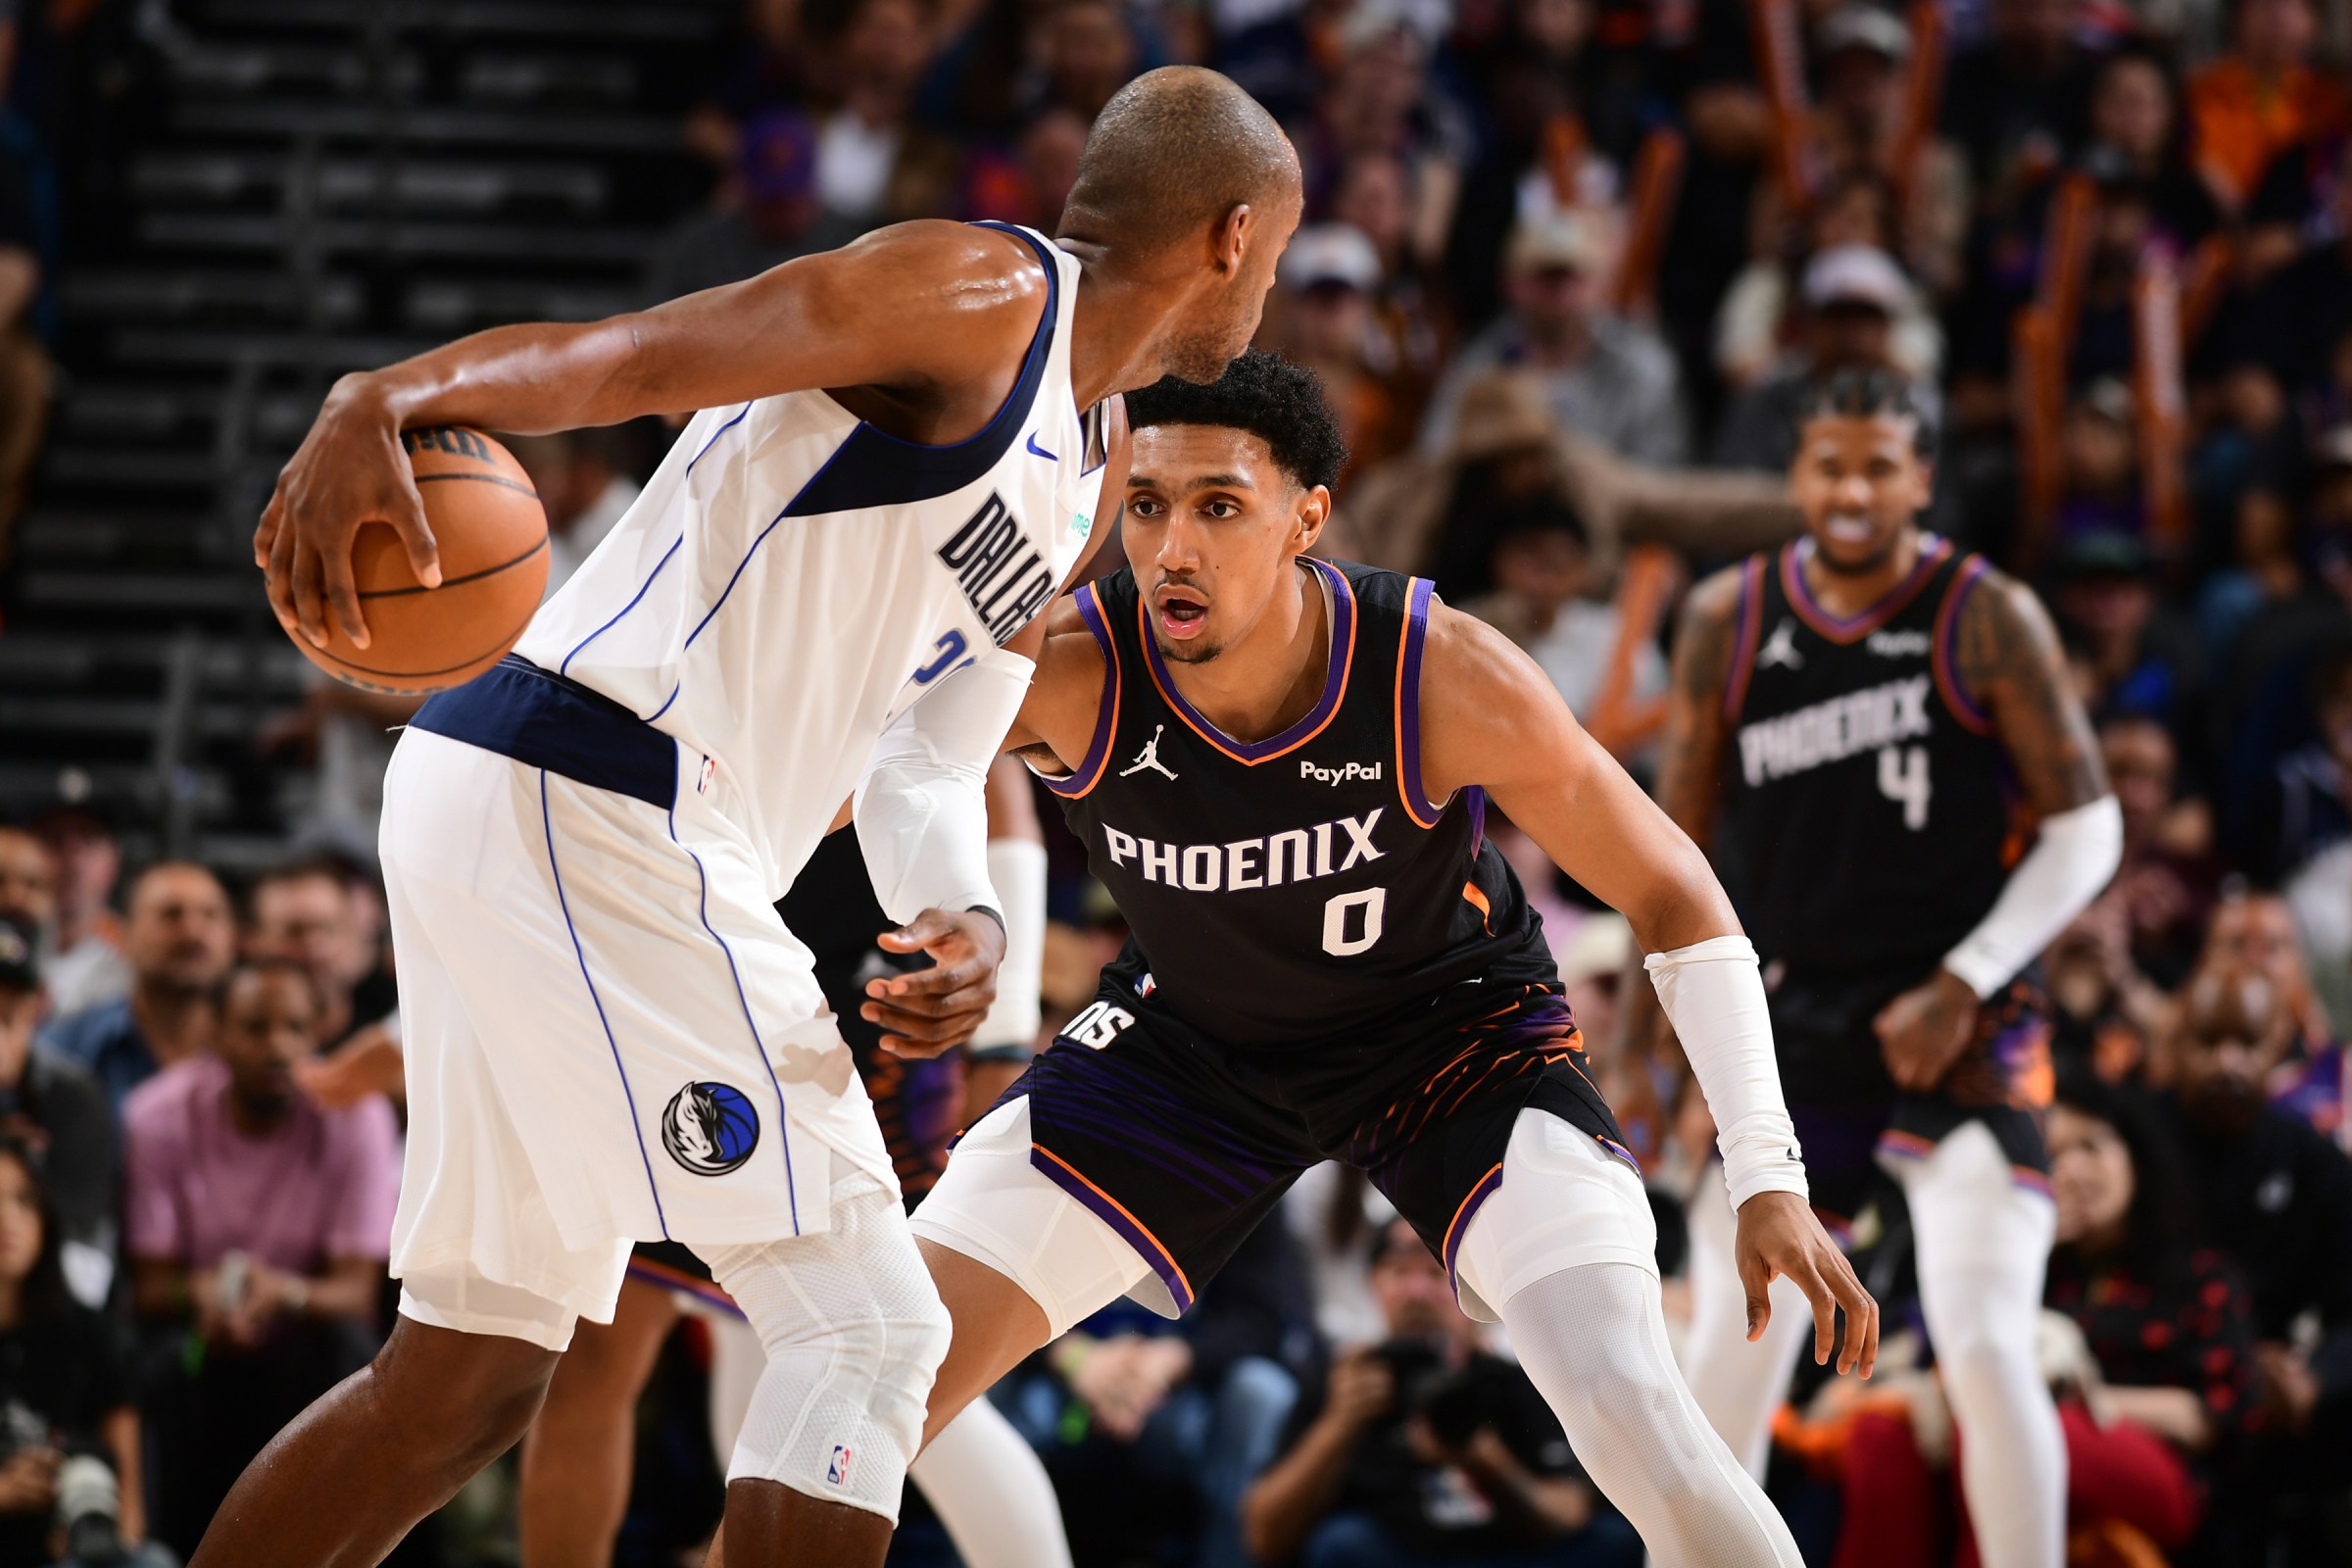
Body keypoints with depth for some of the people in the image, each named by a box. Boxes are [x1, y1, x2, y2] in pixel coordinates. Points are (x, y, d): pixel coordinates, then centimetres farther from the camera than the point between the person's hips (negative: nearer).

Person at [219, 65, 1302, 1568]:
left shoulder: (1093, 465, 22)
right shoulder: (978, 294, -9)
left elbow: (929, 750, 21)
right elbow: (623, 354, -20)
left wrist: (959, 913, -2)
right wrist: (378, 403, -38)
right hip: (595, 809, -10)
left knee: (474, 1375, 15)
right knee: (865, 1326, -9)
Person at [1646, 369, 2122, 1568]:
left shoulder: (1987, 620, -8)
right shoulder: (1727, 623, 2)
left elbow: (2087, 826, -6)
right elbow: (1676, 838, 10)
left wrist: (1962, 987, -14)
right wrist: (1648, 1045, 6)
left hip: (1960, 1028, -4)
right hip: (1795, 1014, 4)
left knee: (1986, 1348, -16)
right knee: (1729, 1356, 4)